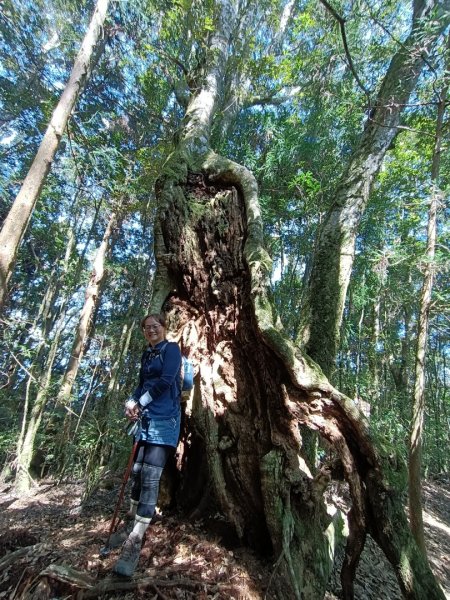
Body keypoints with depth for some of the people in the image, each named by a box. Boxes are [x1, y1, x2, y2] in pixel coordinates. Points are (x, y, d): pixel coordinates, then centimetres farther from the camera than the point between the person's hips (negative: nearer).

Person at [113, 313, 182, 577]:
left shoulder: (172, 349, -4)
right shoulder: (147, 355, 18)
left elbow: (165, 380, -14)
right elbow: (142, 383, 17)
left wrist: (140, 402, -9)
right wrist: (131, 403, -2)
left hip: (164, 419, -7)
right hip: (145, 418, 7)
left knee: (150, 476, -10)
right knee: (138, 471, 9)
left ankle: (135, 540, -7)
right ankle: (132, 519, 26)